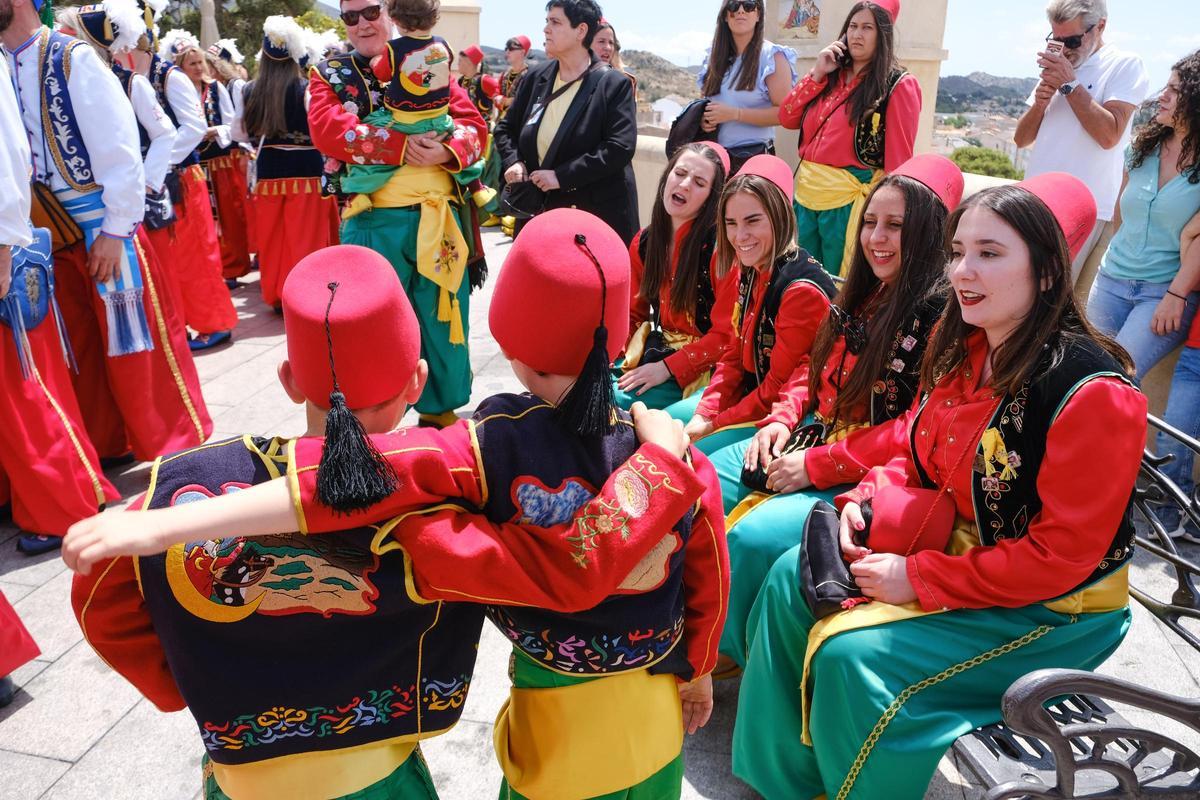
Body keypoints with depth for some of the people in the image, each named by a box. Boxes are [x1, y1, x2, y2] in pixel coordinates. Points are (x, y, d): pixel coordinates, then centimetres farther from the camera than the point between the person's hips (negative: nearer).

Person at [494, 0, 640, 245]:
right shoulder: (536, 77, 9)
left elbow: (621, 147, -18)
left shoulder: (614, 85, -8)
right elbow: (506, 127, 19)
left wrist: (562, 176, -21)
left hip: (599, 213, -5)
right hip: (540, 208, 5)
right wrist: (513, 161, -3)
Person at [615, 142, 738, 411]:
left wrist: (667, 368, -20)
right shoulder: (644, 241, 5)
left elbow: (726, 335, -15)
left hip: (697, 369, -6)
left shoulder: (720, 246, -15)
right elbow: (632, 314, 12)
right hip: (654, 349, 6)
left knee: (616, 401, -23)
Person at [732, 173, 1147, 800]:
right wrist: (867, 498, -8)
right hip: (951, 547, 8)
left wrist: (920, 578, -23)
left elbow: (1062, 554, -25)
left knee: (852, 654, -21)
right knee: (792, 579, 1)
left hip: (1049, 607, -8)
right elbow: (915, 453, 12)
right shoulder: (964, 350, -2)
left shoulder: (1092, 391, -26)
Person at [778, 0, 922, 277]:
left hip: (849, 201, -6)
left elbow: (899, 159, -10)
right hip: (807, 194, 6)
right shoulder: (831, 76, 14)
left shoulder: (898, 86, -5)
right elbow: (787, 119, 8)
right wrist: (817, 73, 0)